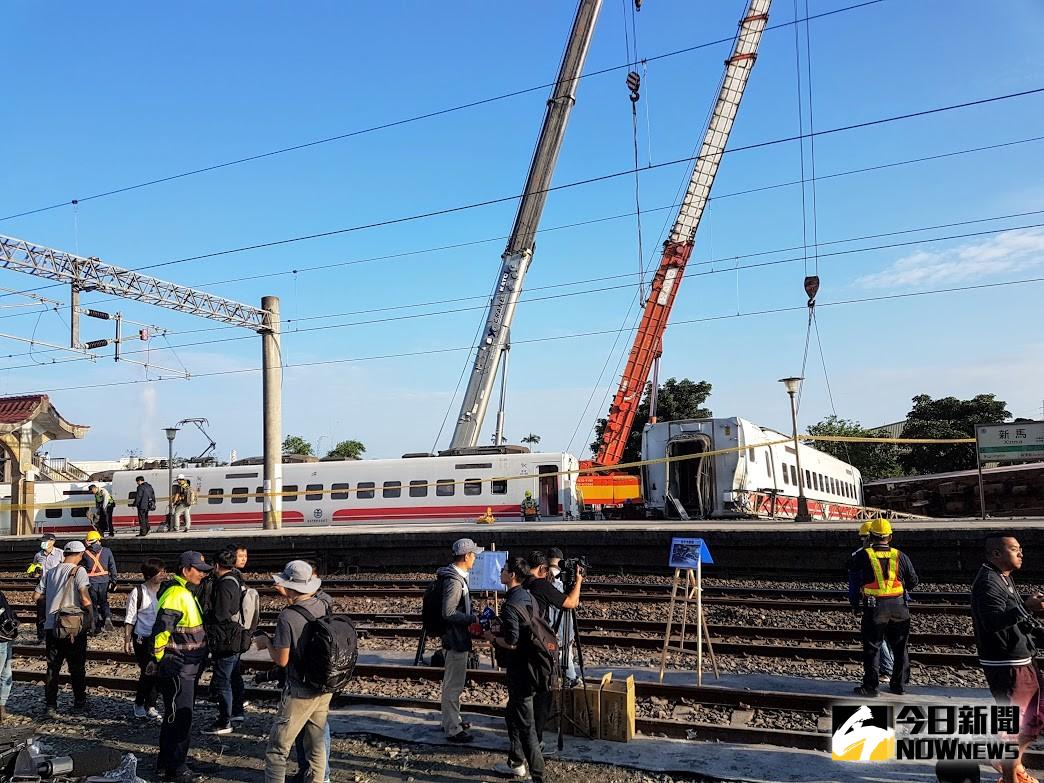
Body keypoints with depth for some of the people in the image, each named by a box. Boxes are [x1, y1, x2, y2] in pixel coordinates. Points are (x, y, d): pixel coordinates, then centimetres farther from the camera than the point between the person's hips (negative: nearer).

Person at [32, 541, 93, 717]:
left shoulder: (50, 572, 7)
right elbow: (85, 599, -19)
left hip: (52, 627, 4)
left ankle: (50, 706, 10)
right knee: (77, 668, 9)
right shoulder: (78, 571, -10)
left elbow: (36, 596, 8)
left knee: (52, 667, 10)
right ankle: (79, 703, 19)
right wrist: (91, 617, -6)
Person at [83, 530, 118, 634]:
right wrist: (113, 580, 10)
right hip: (104, 581, 1)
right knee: (104, 602, 18)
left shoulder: (85, 553, -5)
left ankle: (96, 627, 10)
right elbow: (112, 566, 2)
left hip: (91, 582, -1)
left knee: (93, 604, 11)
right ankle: (107, 617, -8)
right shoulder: (107, 551, -1)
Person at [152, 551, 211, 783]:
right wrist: (158, 659, -17)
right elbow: (161, 630, -25)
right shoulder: (175, 595, -20)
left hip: (187, 668, 10)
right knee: (180, 718, -4)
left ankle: (165, 762, 29)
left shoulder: (186, 593, 14)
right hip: (176, 668, -10)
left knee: (175, 716, 18)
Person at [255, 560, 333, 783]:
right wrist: (287, 594, 27)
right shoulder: (323, 607, -2)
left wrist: (266, 642, 3)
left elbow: (281, 660, -15)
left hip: (299, 693, -6)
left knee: (278, 748, 4)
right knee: (316, 746, 17)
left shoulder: (287, 617, -21)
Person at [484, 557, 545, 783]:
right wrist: (499, 630, 14)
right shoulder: (529, 597, 7)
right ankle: (516, 764, 36)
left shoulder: (511, 606, -22)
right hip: (529, 665, 10)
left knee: (525, 724, -3)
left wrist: (492, 638, -8)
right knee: (512, 716, 23)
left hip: (519, 670, -10)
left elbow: (511, 643, -25)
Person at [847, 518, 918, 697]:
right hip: (898, 605, 3)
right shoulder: (900, 556, 2)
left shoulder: (864, 555, -6)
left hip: (874, 607, -3)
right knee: (899, 647, 16)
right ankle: (898, 684, 24)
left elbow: (850, 567, 11)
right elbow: (913, 581, 9)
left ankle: (870, 686, 6)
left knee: (872, 647, 5)